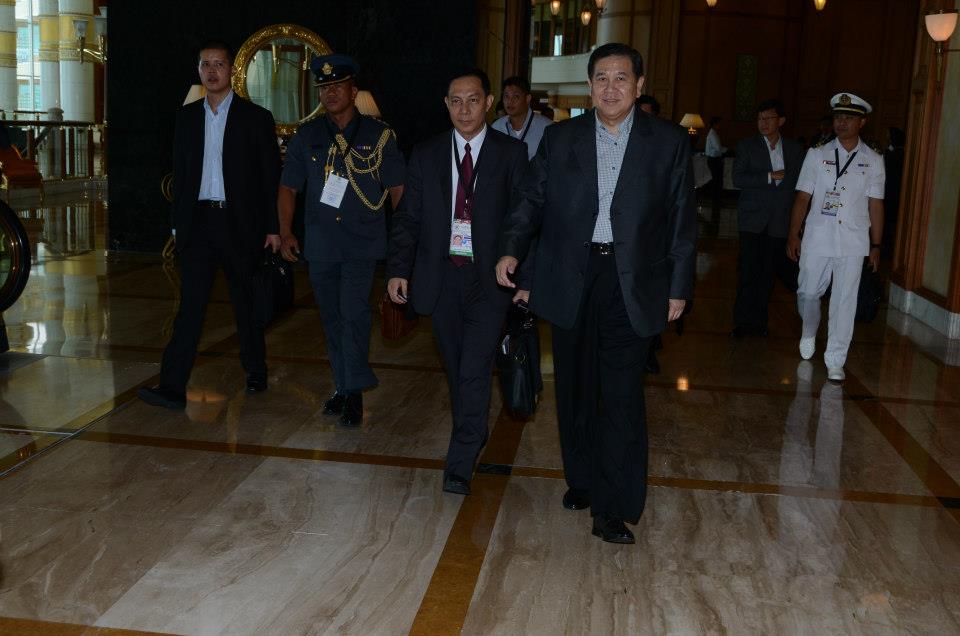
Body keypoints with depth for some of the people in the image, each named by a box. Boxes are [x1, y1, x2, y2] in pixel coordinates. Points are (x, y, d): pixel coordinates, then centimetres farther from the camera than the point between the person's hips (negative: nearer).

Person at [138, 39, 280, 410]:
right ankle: (173, 387, -7)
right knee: (190, 304, -5)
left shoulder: (256, 118, 0)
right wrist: (178, 223, 8)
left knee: (246, 303, 9)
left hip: (240, 223, -2)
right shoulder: (187, 117, 10)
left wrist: (273, 227, -5)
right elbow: (179, 174, 13)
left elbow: (271, 176, -1)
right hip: (198, 222, 2)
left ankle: (256, 372, 26)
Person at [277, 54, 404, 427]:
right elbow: (288, 187, 11)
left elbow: (397, 189, 3)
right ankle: (344, 387, 24)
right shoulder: (306, 137, 7)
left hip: (363, 243, -3)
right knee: (332, 319, 11)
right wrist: (285, 232, -1)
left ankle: (354, 393, -3)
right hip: (320, 244, 4)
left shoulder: (378, 136, 0)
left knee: (354, 314, -13)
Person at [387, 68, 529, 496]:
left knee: (475, 370, -10)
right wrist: (398, 269, -3)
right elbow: (408, 218, 7)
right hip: (440, 276, 3)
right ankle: (473, 435, 35)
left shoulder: (511, 153, 0)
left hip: (489, 279, -3)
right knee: (455, 369, 14)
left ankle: (460, 464, -1)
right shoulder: (425, 155, 6)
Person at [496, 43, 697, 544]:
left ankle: (613, 507, 2)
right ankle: (582, 480, 31)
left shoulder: (669, 142, 2)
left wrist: (679, 288, 1)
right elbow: (531, 200, 8)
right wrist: (512, 248, -9)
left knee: (622, 394, -6)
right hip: (570, 279, 2)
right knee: (575, 388, 12)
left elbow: (682, 219, 4)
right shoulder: (559, 139, 7)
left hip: (632, 283, -2)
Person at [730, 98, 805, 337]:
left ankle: (759, 320, 14)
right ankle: (744, 321, 1)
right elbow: (738, 178, -8)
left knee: (767, 272, 6)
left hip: (780, 221, 2)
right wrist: (769, 177, -15)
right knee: (748, 271, -6)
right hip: (753, 219, -2)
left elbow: (800, 182, 13)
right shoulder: (747, 146, 3)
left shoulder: (795, 149, 10)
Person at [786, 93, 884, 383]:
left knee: (845, 301, 0)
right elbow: (803, 197, 3)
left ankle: (835, 361, 8)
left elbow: (875, 205, 7)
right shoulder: (817, 155, 3)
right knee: (808, 293, 8)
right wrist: (793, 236, 0)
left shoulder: (873, 161, 5)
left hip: (853, 244, 0)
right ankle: (809, 333, 39)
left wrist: (875, 245, 6)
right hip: (817, 240, 0)